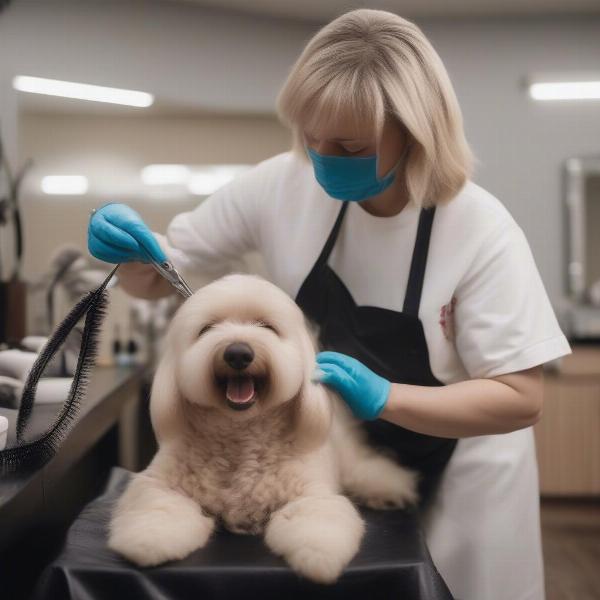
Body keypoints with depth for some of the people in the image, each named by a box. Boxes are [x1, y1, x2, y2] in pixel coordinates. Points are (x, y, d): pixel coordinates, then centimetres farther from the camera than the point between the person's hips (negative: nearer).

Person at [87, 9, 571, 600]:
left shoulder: (481, 231, -25)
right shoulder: (283, 185, -16)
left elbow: (520, 398, -22)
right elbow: (158, 277, -5)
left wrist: (383, 396, -36)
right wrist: (135, 251, -28)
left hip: (456, 480, -2)